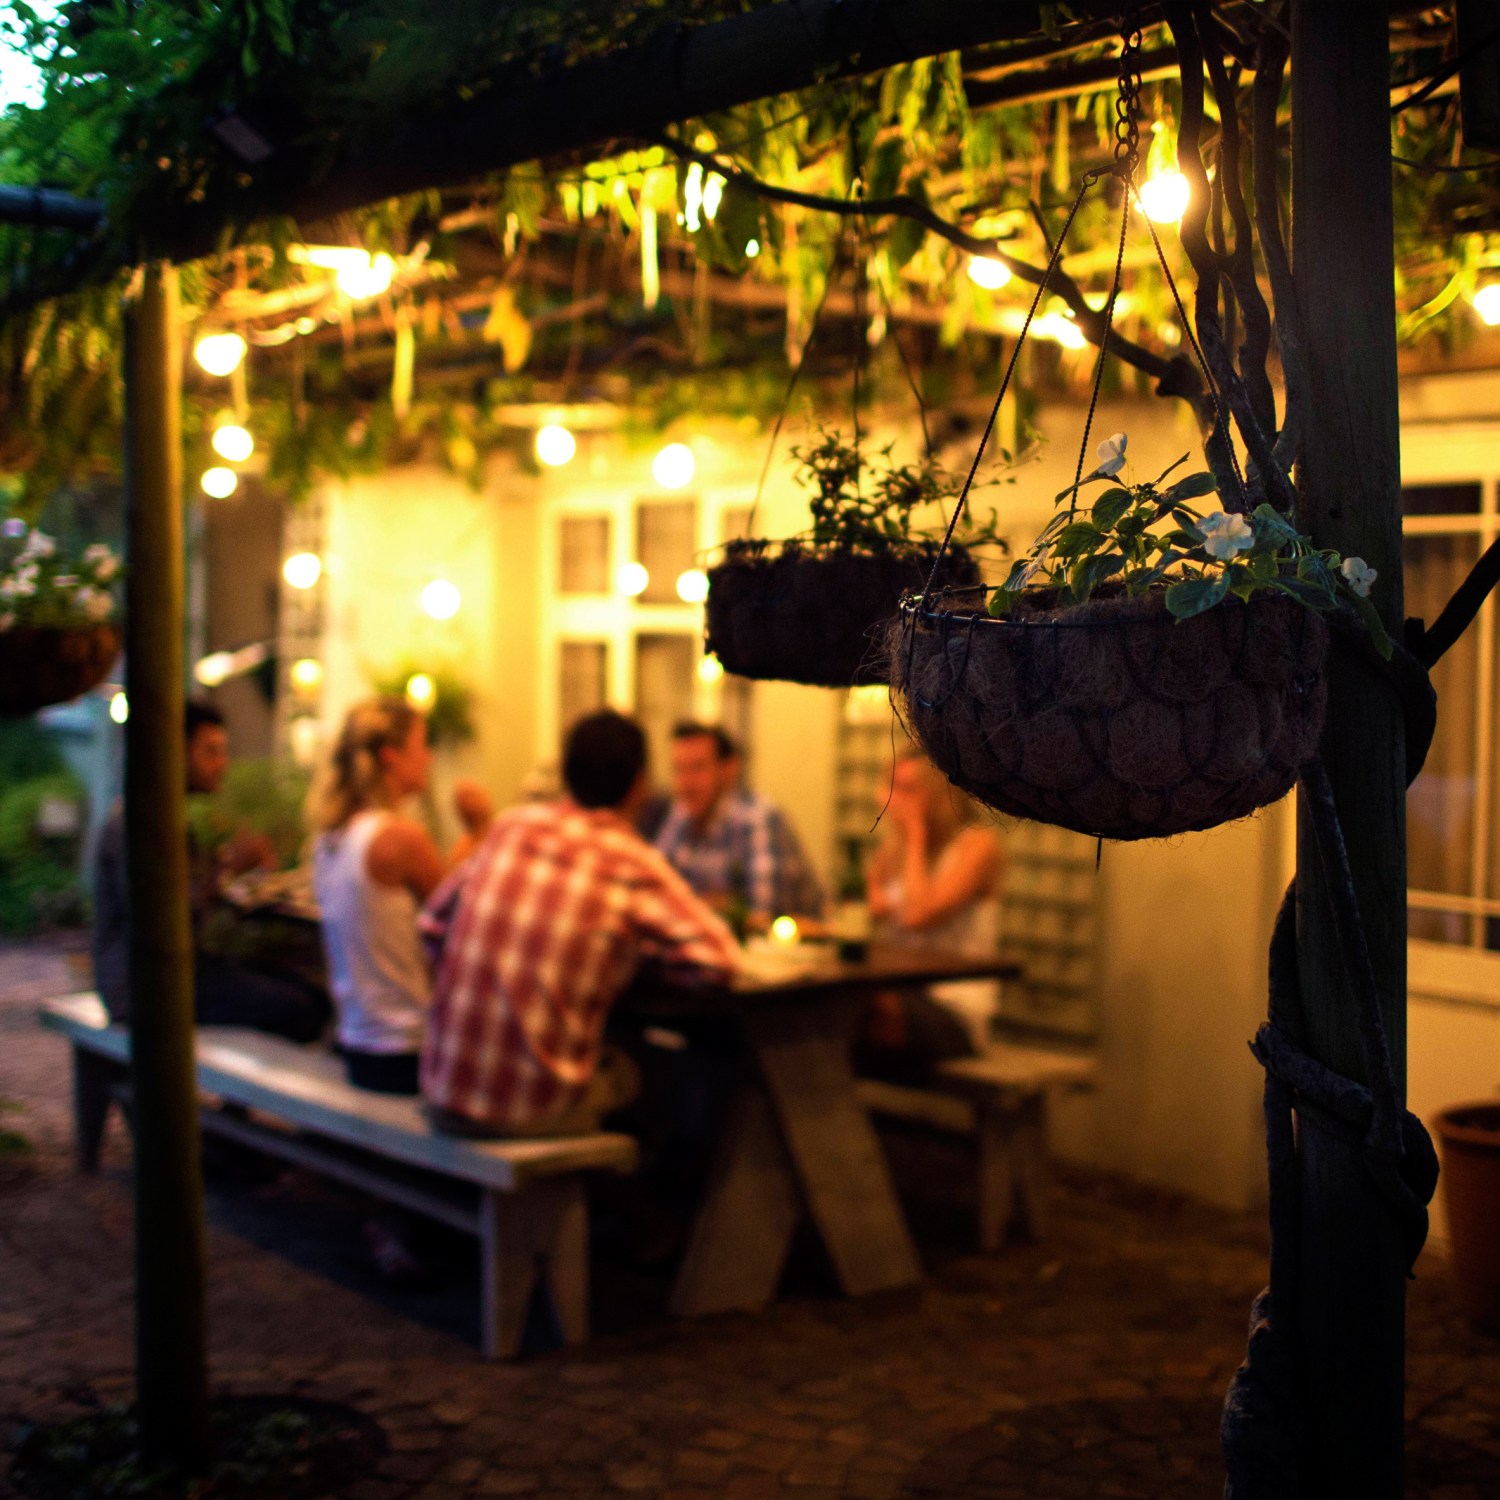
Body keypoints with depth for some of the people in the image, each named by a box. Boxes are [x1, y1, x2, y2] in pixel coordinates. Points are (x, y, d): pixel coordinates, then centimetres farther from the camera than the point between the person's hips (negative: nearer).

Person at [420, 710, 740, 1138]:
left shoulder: (511, 826, 3)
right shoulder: (632, 864, -11)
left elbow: (433, 922, 12)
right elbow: (718, 958, -12)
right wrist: (638, 944, 5)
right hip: (533, 1110, -5)